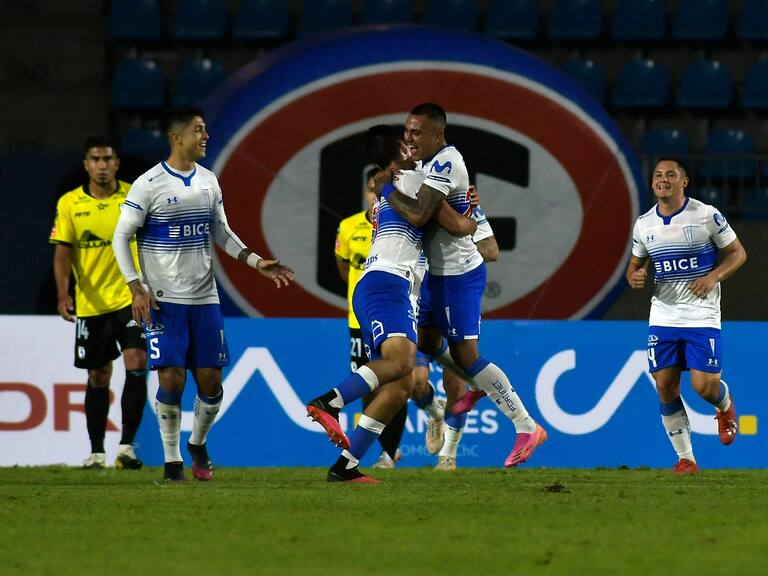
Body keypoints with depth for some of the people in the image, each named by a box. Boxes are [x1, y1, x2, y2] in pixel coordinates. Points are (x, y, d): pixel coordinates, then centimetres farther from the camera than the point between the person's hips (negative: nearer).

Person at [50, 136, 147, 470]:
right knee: (98, 378, 8)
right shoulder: (69, 204, 0)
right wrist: (63, 294, -16)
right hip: (91, 303, 1)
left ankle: (126, 446, -10)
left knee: (136, 365, -16)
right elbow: (62, 253, -3)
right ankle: (96, 452, 19)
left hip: (131, 297, -1)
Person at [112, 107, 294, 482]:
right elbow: (121, 237, -6)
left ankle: (198, 444, 28)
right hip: (163, 299, -5)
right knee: (172, 378, -11)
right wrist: (136, 289, -14)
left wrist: (257, 263, 8)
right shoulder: (149, 184, -9)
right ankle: (172, 459, 3)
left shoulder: (208, 181, 8)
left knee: (210, 381, 3)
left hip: (205, 299, 5)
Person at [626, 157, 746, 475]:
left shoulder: (706, 215, -7)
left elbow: (737, 253, 0)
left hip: (702, 315, -4)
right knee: (665, 388, -2)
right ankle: (686, 459, 10)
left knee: (704, 386, -11)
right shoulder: (643, 224, 6)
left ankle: (725, 405, 28)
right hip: (663, 315, 4)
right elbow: (635, 264, 19)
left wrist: (713, 277, -17)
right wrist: (634, 277, -6)